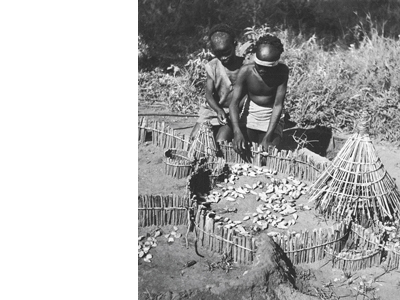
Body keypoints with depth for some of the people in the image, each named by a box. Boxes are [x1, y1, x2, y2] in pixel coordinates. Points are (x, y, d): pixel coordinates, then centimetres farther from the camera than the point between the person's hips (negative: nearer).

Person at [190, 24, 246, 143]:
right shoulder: (212, 67, -7)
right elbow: (209, 94, -9)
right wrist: (218, 110, -28)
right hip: (213, 109, 3)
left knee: (221, 142, -21)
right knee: (194, 138, -4)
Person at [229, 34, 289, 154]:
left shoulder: (282, 71, -23)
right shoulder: (246, 71, -21)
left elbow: (278, 105, -22)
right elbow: (234, 102, -21)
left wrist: (268, 137, -29)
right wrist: (237, 131, -36)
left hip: (272, 117, -1)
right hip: (250, 114, 1)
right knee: (239, 148, -12)